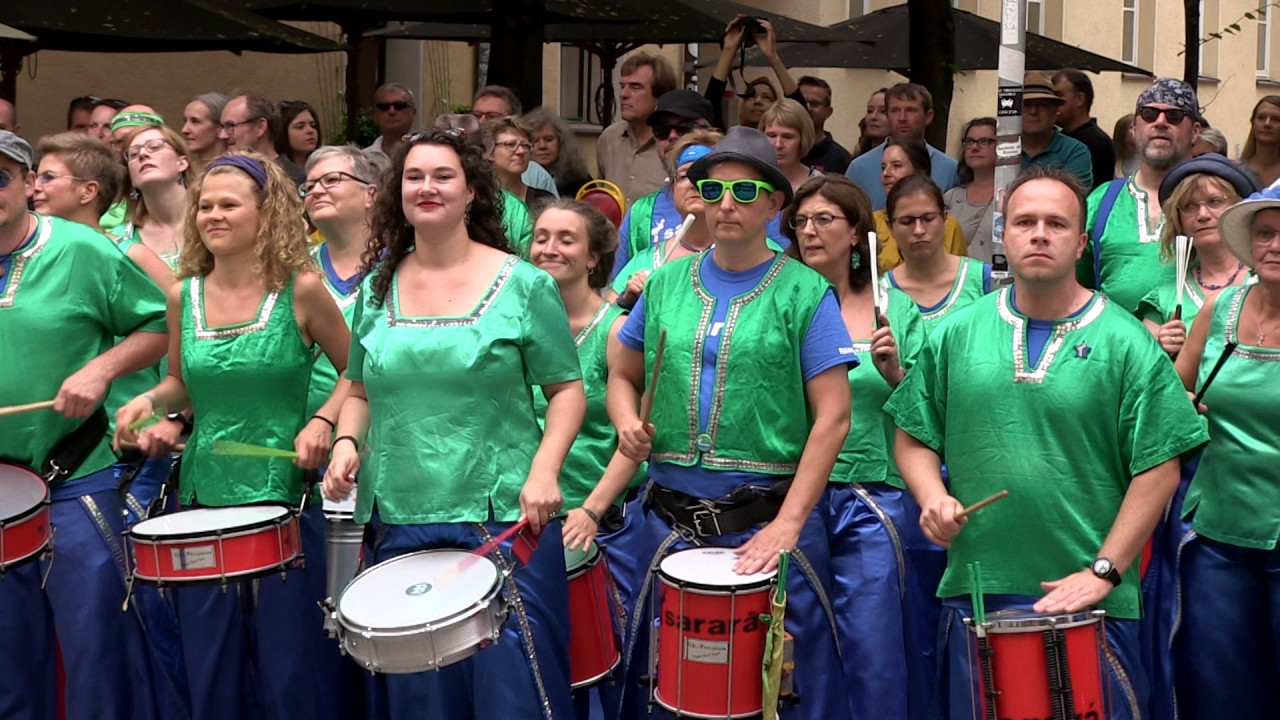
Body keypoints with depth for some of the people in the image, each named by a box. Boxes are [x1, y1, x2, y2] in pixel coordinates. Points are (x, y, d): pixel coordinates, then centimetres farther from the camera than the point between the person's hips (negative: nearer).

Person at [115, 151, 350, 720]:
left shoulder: (301, 291, -7)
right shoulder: (183, 295, 4)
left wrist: (322, 421, -13)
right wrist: (148, 401, -2)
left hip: (285, 497, -4)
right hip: (204, 496, 4)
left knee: (292, 672, 4)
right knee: (210, 674, 12)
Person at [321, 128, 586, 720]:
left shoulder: (523, 285, -2)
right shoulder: (377, 289, 10)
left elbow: (567, 389, 0)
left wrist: (544, 470, -14)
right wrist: (346, 442, 0)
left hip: (505, 519, -4)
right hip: (402, 522, 4)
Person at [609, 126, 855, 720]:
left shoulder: (804, 292, -5)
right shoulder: (667, 282, 6)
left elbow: (832, 416, -8)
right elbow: (623, 376, 16)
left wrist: (787, 524, -15)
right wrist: (628, 423, -7)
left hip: (769, 518, -3)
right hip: (671, 518, 4)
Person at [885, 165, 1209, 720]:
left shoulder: (1125, 343, -5)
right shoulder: (957, 334, 4)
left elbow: (1159, 469, -7)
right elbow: (913, 438, 10)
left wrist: (1104, 571, -11)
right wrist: (932, 496, -9)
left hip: (1090, 604, -3)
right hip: (972, 592, 3)